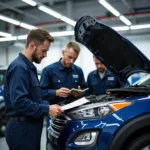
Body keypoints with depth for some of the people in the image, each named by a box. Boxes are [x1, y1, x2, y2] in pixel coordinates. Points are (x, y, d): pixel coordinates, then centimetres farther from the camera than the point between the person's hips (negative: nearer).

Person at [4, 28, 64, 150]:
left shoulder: (29, 67, 15)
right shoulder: (19, 67, -18)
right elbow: (19, 102, -27)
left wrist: (48, 106, 7)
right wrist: (47, 110, -20)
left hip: (30, 127, 10)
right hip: (21, 129, -10)